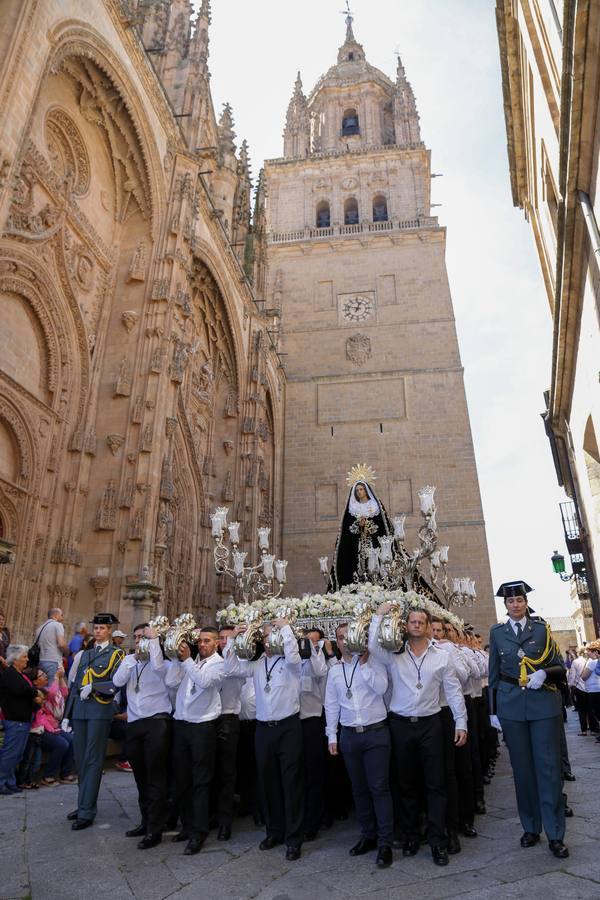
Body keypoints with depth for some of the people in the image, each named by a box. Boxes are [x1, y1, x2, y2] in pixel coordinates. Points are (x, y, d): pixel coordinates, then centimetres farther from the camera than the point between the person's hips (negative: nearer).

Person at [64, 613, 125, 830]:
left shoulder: (116, 654, -1)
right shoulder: (84, 654, 15)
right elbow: (74, 686, 15)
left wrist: (92, 686, -16)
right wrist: (67, 715, 13)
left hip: (100, 711, -6)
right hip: (80, 710, 6)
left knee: (93, 761, -1)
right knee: (80, 759, 13)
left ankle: (87, 812, 6)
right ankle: (84, 803, 27)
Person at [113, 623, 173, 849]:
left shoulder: (163, 662, -3)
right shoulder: (129, 660, 12)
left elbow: (157, 667, -26)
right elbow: (117, 681, -1)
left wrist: (154, 640, -19)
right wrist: (134, 657, -4)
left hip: (157, 722, -6)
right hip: (134, 724, 6)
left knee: (156, 777, -2)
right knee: (140, 776, 16)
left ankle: (155, 829, 7)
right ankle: (146, 820, 30)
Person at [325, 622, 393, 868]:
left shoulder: (373, 661, -3)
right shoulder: (334, 670, 7)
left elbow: (381, 687, -18)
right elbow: (331, 705, 10)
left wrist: (363, 663, -17)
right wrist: (332, 736, 8)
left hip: (376, 732, -4)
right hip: (349, 735, 4)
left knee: (379, 787, -2)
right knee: (359, 788, 13)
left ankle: (385, 843, 9)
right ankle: (368, 835, 28)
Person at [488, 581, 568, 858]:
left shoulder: (542, 629, 2)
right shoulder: (497, 632, 4)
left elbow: (560, 667, 5)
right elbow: (494, 674, 8)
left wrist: (544, 673, -17)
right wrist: (493, 711, 7)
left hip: (544, 704, -1)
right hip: (511, 707, 1)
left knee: (548, 767, 1)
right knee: (522, 769, 9)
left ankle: (555, 834, 12)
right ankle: (531, 828, 23)